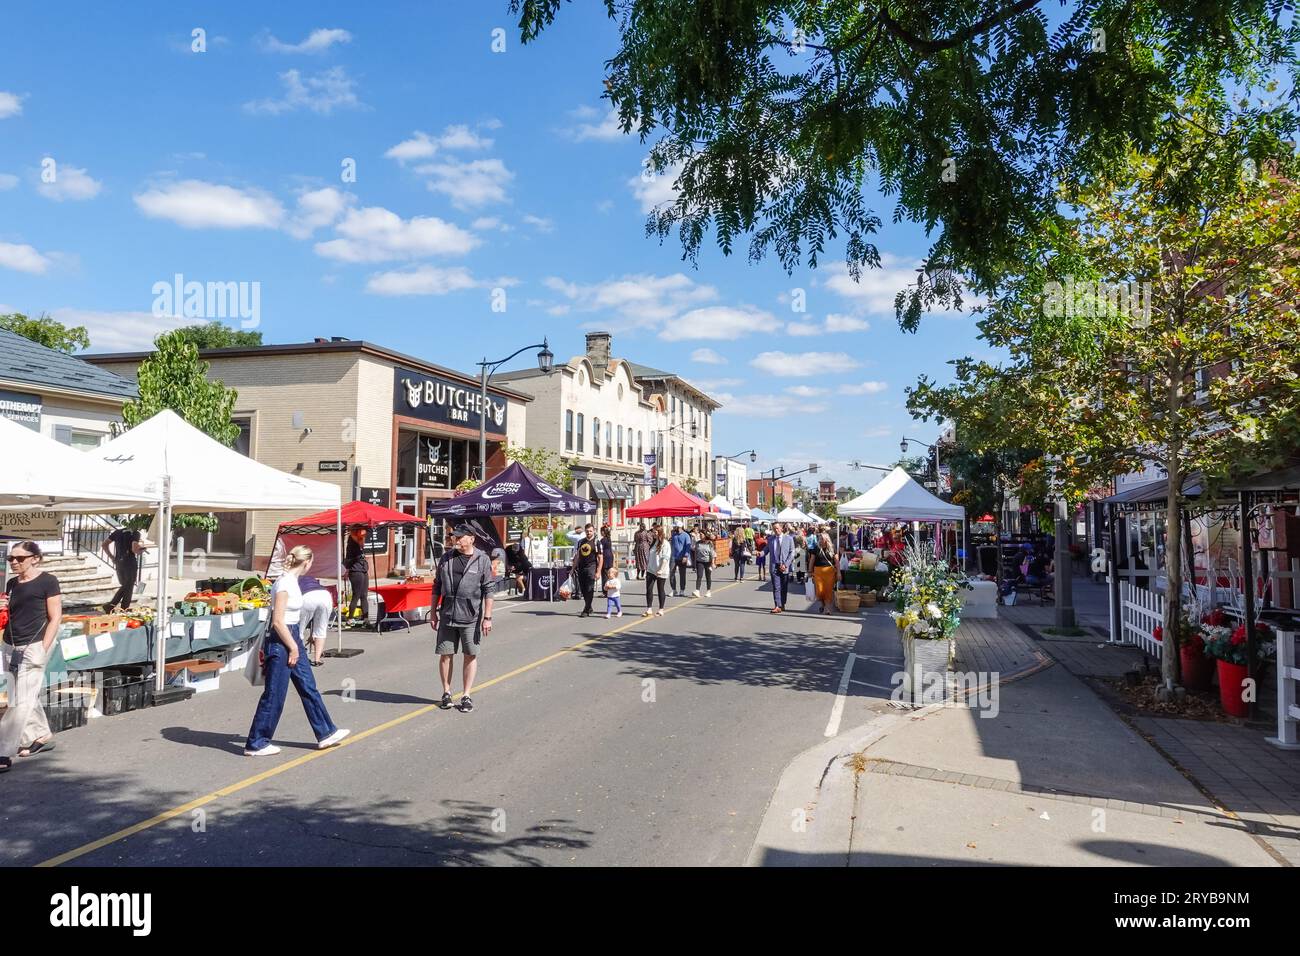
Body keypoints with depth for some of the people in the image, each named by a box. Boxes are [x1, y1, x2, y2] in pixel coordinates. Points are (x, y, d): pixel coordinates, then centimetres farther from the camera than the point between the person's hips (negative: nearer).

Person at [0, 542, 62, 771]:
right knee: (23, 697, 13)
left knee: (21, 701, -7)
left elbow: (55, 617, -8)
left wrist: (43, 649, -13)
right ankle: (42, 736, 28)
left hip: (34, 646, -7)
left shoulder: (47, 581, -7)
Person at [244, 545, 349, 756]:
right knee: (274, 695, 0)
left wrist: (297, 645, 18)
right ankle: (255, 744, 13)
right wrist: (293, 648, -16)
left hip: (293, 638, 10)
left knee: (308, 688, 14)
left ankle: (325, 733, 22)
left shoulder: (293, 581, 9)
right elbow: (278, 622, -22)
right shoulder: (284, 584, -19)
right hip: (280, 643, -10)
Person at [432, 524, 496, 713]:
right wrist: (434, 613, 10)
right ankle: (446, 693, 21)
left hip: (471, 617, -3)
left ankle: (466, 696, 14)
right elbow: (437, 587, 14)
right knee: (445, 654, 6)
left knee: (470, 655, 4)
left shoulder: (482, 560, -2)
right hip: (447, 616, 3)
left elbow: (488, 590, -3)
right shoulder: (446, 558, 8)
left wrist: (487, 617, -8)